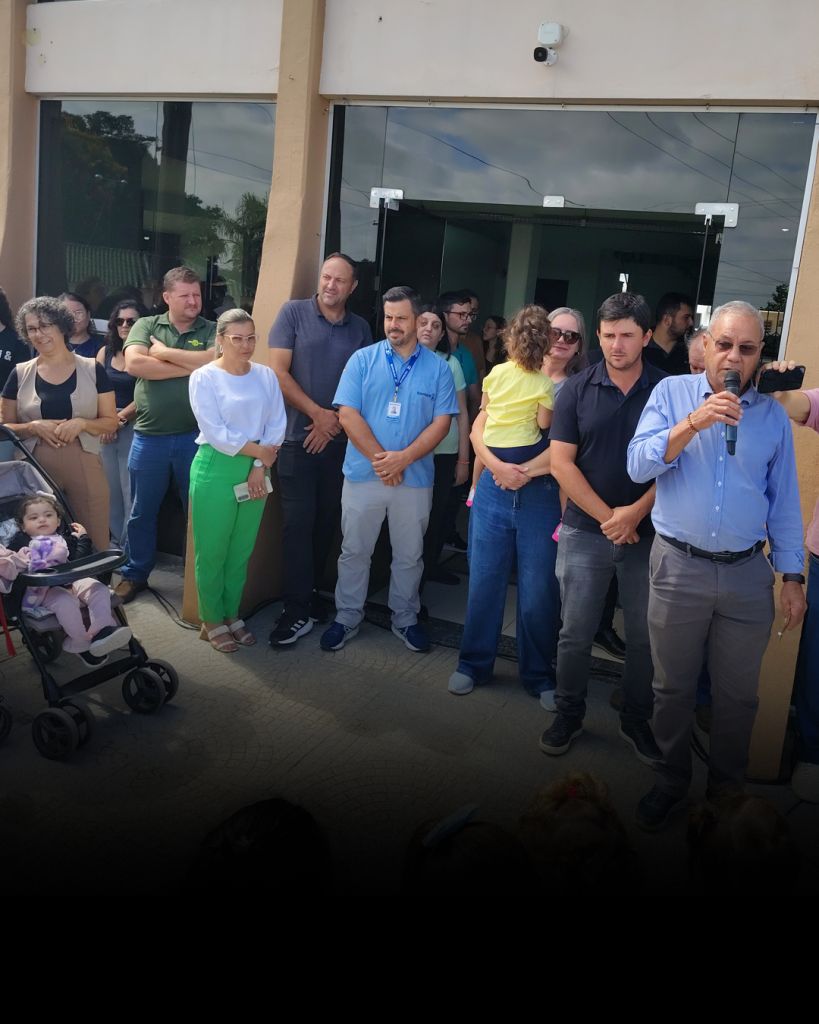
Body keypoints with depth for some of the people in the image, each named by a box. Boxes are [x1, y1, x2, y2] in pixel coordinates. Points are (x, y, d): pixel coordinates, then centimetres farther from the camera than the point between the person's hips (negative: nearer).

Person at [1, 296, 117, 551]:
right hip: (36, 468, 1)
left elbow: (111, 422, 5)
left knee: (94, 545, -1)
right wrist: (34, 427, -10)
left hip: (84, 466, -1)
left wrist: (81, 423, -14)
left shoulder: (92, 370, 3)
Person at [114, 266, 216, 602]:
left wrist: (165, 353, -10)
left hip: (195, 436, -1)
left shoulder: (211, 330, 4)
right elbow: (134, 364, -12)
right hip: (149, 437, 1)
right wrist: (190, 367, -12)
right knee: (142, 512, 13)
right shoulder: (146, 325, 5)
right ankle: (135, 574, 29)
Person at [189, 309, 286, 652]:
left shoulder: (266, 376, 5)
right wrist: (259, 451, -9)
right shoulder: (203, 377, -7)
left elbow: (276, 426, 1)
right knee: (212, 551, 4)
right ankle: (211, 621, 19)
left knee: (242, 551, 12)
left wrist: (260, 466, -9)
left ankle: (232, 615, 27)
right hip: (215, 470, -4)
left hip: (255, 470, 4)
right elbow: (216, 434, -14)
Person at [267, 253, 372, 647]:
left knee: (327, 521, 9)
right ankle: (298, 610, 1)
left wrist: (334, 422, -6)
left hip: (339, 440, 4)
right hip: (298, 437, -3)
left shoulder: (360, 328, 8)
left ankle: (311, 593, 24)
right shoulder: (293, 313, -1)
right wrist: (318, 414, -10)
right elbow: (278, 372, -7)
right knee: (298, 523, -5)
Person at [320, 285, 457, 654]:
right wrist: (379, 458, -15)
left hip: (415, 478, 1)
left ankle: (405, 619, 30)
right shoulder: (363, 359, -1)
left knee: (410, 555, 12)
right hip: (363, 474, 0)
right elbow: (347, 415, -7)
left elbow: (441, 422, -3)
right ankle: (346, 619, 25)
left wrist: (403, 458, -16)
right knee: (354, 551, 10)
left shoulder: (437, 368, 1)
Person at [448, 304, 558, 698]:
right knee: (483, 581, 9)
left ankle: (538, 675, 22)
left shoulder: (562, 384, -2)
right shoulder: (497, 374, 4)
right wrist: (496, 465, -10)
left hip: (539, 492, -2)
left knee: (538, 591, 3)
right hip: (493, 487, 2)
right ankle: (474, 663, 26)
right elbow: (478, 430, 4)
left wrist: (524, 471, -12)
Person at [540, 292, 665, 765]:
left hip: (649, 533, 0)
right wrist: (606, 516, -10)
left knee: (645, 635, 9)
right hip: (585, 531, 0)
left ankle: (637, 720, 27)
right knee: (576, 633, 6)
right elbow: (562, 462, -4)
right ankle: (569, 715, 25)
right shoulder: (578, 389, 0)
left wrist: (636, 512, -14)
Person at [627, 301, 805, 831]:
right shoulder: (672, 393, 0)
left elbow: (784, 502, 8)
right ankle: (671, 783, 31)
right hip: (679, 567, -1)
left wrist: (793, 576, 5)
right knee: (674, 688, 12)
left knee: (738, 695, 13)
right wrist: (694, 422, -23)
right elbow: (639, 465, -11)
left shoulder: (773, 415, 5)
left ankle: (728, 789, 33)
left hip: (748, 573, 2)